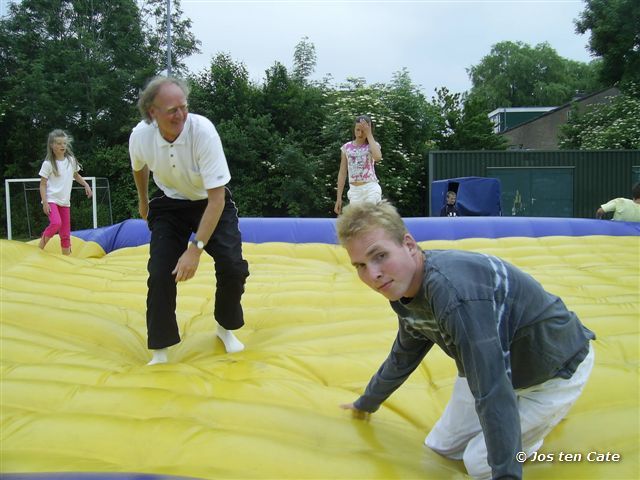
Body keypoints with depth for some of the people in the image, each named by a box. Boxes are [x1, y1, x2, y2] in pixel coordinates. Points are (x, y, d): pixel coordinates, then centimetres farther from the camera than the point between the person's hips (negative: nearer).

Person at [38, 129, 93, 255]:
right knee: (56, 223, -27)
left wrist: (86, 185, 10)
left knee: (66, 233, 6)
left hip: (65, 202, 5)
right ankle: (40, 247, -5)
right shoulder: (48, 163, -8)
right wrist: (45, 202, -15)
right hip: (51, 200, -5)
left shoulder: (71, 160, 5)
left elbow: (76, 175, 24)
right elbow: (43, 184, -7)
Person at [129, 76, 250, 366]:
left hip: (211, 202, -1)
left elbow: (217, 196, -32)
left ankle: (225, 327, 17)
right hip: (170, 204, 2)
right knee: (161, 273, -12)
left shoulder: (202, 130, -32)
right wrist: (142, 201, 22)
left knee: (233, 267, -13)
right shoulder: (140, 136, -21)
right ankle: (159, 350, 7)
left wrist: (195, 249, -35)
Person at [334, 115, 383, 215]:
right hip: (354, 191, 2)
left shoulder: (372, 145, 3)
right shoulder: (346, 147, 8)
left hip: (371, 188, -2)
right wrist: (339, 198, 5)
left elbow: (378, 157, -22)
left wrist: (369, 134, -14)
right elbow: (342, 173, 10)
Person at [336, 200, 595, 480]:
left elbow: (491, 389, -39)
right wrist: (367, 402, 25)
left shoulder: (451, 288, -39)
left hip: (556, 369, -8)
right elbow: (401, 359, 11)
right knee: (443, 446, 11)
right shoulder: (406, 292, -9)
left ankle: (547, 411, 14)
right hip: (500, 363, 8)